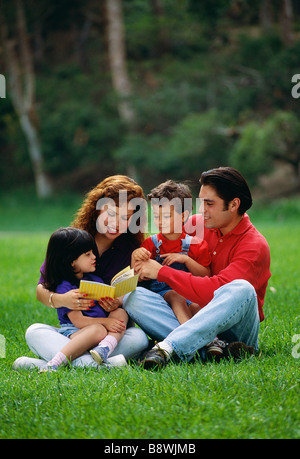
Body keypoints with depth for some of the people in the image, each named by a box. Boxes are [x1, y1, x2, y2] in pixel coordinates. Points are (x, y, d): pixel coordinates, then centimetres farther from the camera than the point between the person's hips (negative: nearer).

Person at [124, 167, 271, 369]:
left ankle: (167, 347, -44)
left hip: (234, 328, -5)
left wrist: (162, 272, -17)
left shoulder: (255, 246, -11)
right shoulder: (198, 224, 8)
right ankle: (210, 345, -34)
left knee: (241, 289, -36)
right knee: (134, 297, -16)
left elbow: (215, 291, -23)